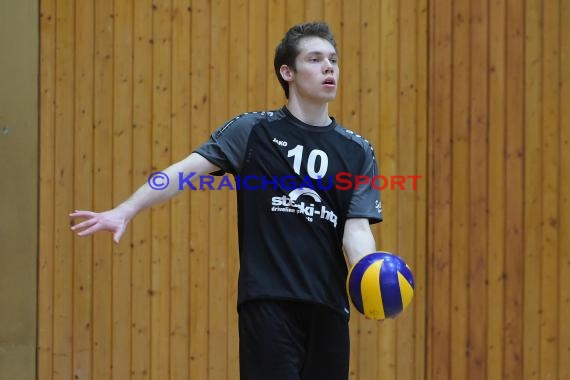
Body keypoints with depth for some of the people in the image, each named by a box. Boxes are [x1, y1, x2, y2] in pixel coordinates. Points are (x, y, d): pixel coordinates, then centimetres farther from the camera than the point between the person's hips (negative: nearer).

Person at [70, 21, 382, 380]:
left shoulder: (358, 151, 9)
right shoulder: (253, 131, 2)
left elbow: (357, 230, 3)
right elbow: (188, 169, -6)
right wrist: (126, 211, -20)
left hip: (328, 305, 4)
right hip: (267, 300, -3)